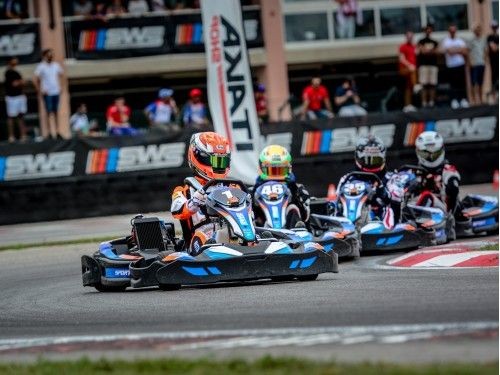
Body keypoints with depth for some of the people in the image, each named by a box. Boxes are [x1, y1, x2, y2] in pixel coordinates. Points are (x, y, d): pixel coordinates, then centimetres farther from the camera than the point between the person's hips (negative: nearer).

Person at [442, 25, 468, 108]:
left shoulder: (460, 40, 15)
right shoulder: (446, 41, 3)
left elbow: (465, 52, 3)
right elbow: (449, 51, -12)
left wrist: (454, 51, -9)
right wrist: (459, 50, -1)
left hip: (461, 65, 3)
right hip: (451, 66, -3)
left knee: (462, 83, 0)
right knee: (453, 83, -6)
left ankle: (463, 99, 6)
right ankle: (454, 100, -3)